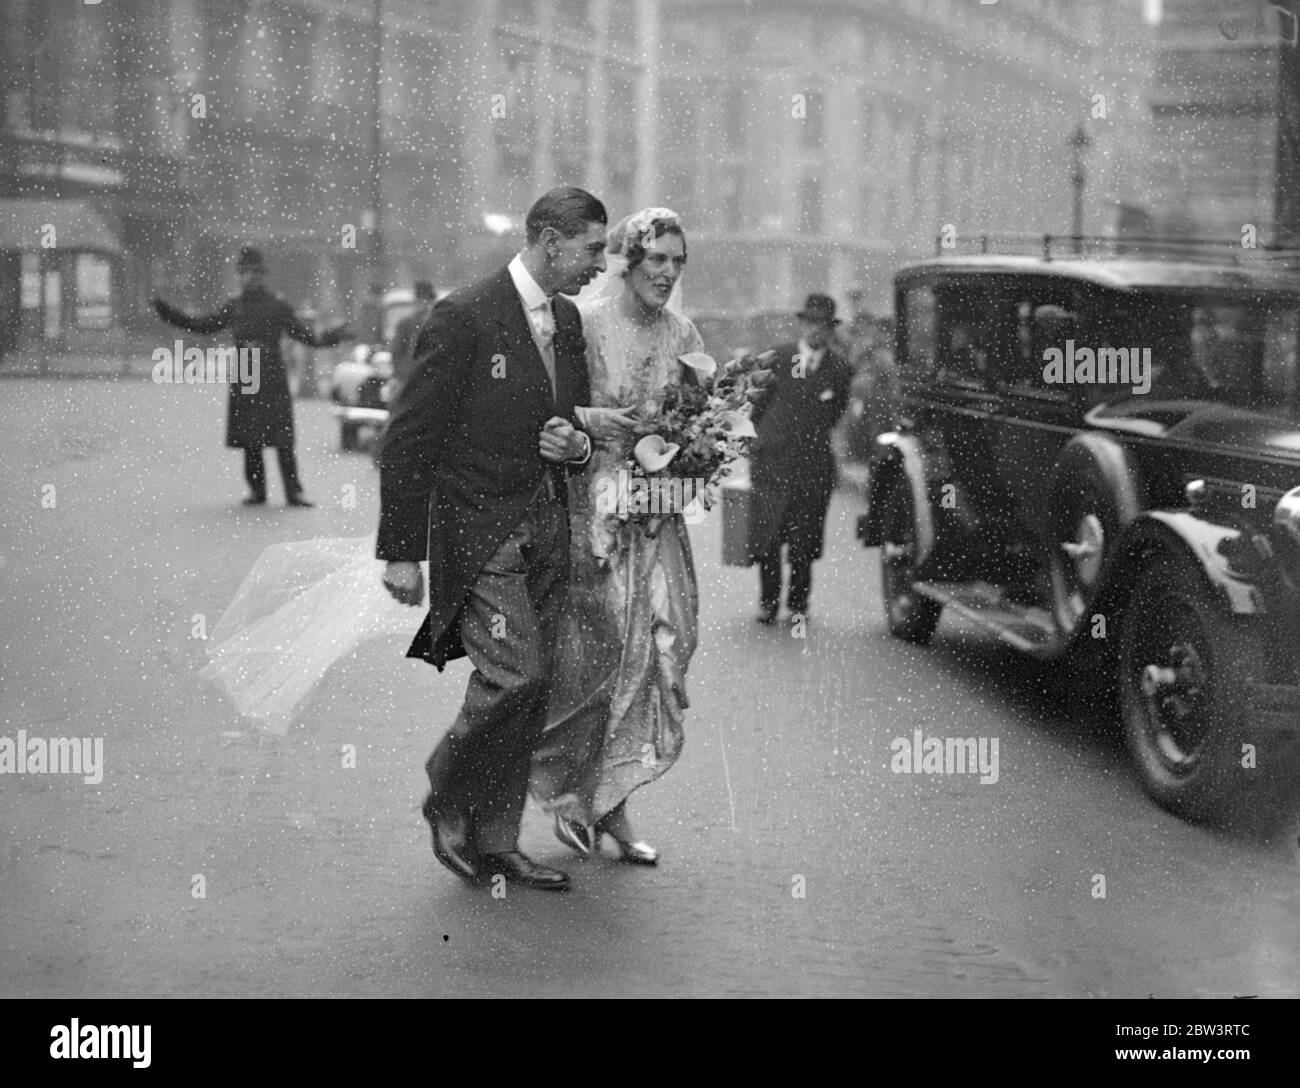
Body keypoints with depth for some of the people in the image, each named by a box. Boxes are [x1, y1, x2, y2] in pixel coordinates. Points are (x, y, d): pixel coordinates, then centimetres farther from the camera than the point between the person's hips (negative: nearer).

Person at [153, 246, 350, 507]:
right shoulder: (234, 307, 10)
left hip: (273, 380, -4)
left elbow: (306, 335, -1)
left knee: (282, 439, -7)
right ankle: (257, 491, 15)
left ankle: (293, 492, -4)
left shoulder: (278, 306, 0)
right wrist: (165, 311, 15)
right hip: (244, 381, 4)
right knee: (249, 441, 5)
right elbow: (201, 326, 17)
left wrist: (333, 337, -17)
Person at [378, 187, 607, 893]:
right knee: (516, 674, -17)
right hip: (478, 528, -7)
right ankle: (447, 801, 8)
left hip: (547, 529, 8)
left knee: (531, 691, 7)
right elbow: (409, 440, -11)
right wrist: (400, 551, -12)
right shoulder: (463, 317, -12)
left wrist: (577, 444, -1)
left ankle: (496, 841, 18)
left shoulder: (567, 319, 12)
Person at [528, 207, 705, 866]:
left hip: (658, 519, 5)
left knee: (659, 652, 1)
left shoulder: (682, 335, 8)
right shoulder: (582, 323, -7)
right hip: (589, 509, -5)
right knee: (593, 656, -5)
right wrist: (584, 418, -22)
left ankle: (611, 802, 15)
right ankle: (568, 790, 18)